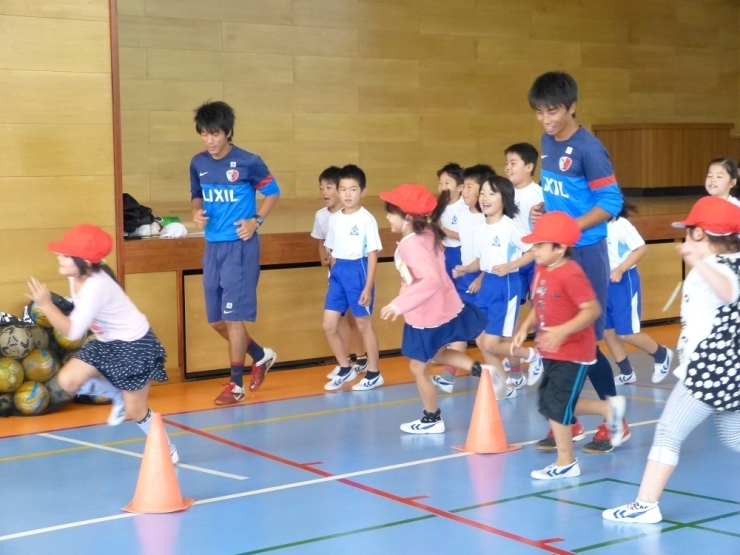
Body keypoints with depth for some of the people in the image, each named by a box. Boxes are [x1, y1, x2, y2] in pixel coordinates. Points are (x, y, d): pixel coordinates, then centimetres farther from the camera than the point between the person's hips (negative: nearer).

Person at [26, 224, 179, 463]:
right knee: (68, 380, -8)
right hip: (106, 342, 8)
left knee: (135, 411, 0)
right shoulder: (77, 276, -5)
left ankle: (167, 451, 24)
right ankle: (118, 396, 16)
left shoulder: (95, 286, -32)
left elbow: (73, 332, -31)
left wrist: (46, 304, -32)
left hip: (134, 345, -8)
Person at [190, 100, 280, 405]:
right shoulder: (198, 164, 3)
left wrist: (256, 221, -11)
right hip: (212, 246, 6)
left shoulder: (248, 162, -11)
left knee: (233, 316, -6)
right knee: (216, 319, 10)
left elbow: (273, 192, 1)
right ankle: (261, 356, 33)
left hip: (240, 246, -6)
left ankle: (236, 385, 6)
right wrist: (196, 213, -4)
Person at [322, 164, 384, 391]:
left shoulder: (366, 219, -12)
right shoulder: (334, 219, 5)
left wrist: (368, 287, -14)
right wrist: (334, 273, 11)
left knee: (363, 325, 6)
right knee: (329, 325, 6)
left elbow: (372, 255, -12)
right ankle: (345, 369, 24)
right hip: (338, 273, 6)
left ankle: (373, 374, 20)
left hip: (358, 272, -6)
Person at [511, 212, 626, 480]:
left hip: (572, 353, -9)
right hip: (552, 353, 9)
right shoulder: (541, 270, 4)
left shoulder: (571, 275, -23)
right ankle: (610, 408, 31)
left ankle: (565, 463, 13)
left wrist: (562, 331, -35)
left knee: (555, 406, -3)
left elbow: (592, 309, -26)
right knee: (551, 404, 15)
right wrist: (525, 328, 1)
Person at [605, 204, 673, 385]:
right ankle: (626, 373, 24)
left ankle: (662, 355, 23)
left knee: (626, 333, -3)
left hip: (623, 282, -6)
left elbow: (641, 248, -14)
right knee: (607, 331, 9)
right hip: (603, 282, 6)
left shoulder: (619, 224, -15)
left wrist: (620, 269, -21)